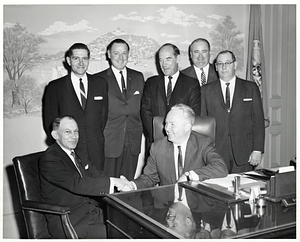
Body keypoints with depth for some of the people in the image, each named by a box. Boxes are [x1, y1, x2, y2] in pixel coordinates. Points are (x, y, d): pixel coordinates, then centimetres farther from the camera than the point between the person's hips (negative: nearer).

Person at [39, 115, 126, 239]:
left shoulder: (80, 153, 13)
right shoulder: (49, 159, -15)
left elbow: (96, 176, 8)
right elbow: (76, 184, -26)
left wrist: (122, 184, -10)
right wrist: (111, 182, -24)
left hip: (92, 211, 8)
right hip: (65, 223, -8)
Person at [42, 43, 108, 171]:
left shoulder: (101, 83, 9)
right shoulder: (55, 87, 2)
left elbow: (104, 115, 11)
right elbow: (49, 122, 3)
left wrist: (99, 140, 3)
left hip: (96, 151, 2)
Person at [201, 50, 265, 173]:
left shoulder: (251, 88, 8)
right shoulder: (206, 90, 8)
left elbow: (258, 121, 4)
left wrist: (257, 150, -3)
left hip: (244, 154, 0)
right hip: (216, 154, 0)